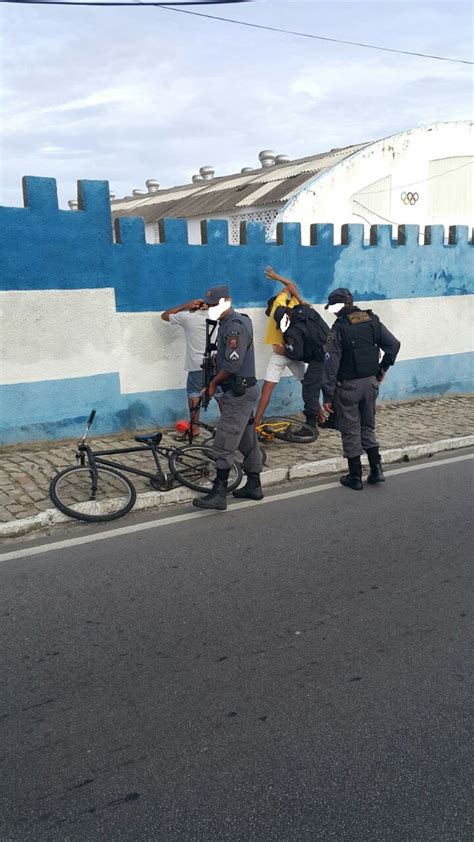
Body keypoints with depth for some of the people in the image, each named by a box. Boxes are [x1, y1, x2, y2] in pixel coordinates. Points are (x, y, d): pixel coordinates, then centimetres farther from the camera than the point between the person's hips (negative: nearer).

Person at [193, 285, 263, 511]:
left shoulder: (235, 326, -18)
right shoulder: (235, 322, 15)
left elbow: (232, 365, -24)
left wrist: (214, 382, -9)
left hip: (238, 392, -11)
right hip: (243, 391, 11)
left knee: (223, 445, -9)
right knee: (248, 440, 16)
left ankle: (218, 494, -6)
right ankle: (254, 486, 25)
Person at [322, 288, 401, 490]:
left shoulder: (339, 328, -14)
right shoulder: (373, 321, 1)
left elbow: (331, 364, -16)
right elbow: (394, 345, 3)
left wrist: (328, 396, -13)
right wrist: (382, 369, 14)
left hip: (348, 386, -5)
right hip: (371, 382, 5)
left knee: (350, 431, 6)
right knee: (367, 427, 20)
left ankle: (355, 477, 12)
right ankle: (376, 469, 12)